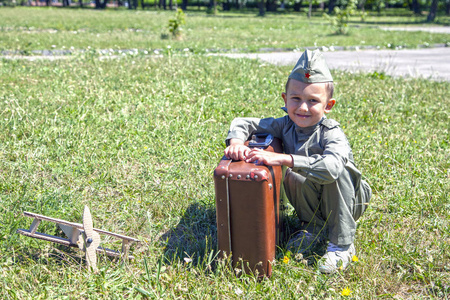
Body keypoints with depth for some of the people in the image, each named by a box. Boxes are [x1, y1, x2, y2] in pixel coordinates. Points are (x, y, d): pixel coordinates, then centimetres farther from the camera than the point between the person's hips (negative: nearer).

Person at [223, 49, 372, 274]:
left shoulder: (331, 134, -27)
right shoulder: (286, 125, -11)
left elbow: (330, 167, -48)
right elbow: (244, 123, -7)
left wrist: (282, 158, -52)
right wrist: (236, 142, -30)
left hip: (345, 203, -3)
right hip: (312, 203, 4)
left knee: (337, 171, -33)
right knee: (293, 176, -27)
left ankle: (341, 246, -18)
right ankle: (315, 227, 2)